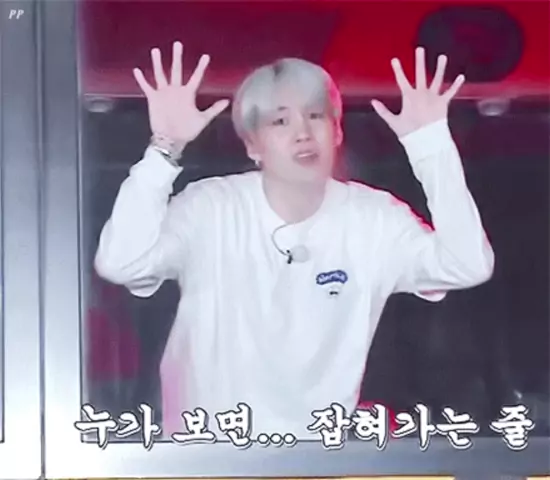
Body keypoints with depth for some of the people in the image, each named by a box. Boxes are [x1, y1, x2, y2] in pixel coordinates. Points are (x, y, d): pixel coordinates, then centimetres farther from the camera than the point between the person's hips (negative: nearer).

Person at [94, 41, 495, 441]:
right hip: (206, 435, -1)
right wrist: (165, 148, -31)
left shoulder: (375, 216, -6)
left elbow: (469, 266, -19)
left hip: (320, 438, 2)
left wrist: (432, 144, -23)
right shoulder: (209, 207, -11)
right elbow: (120, 265, -25)